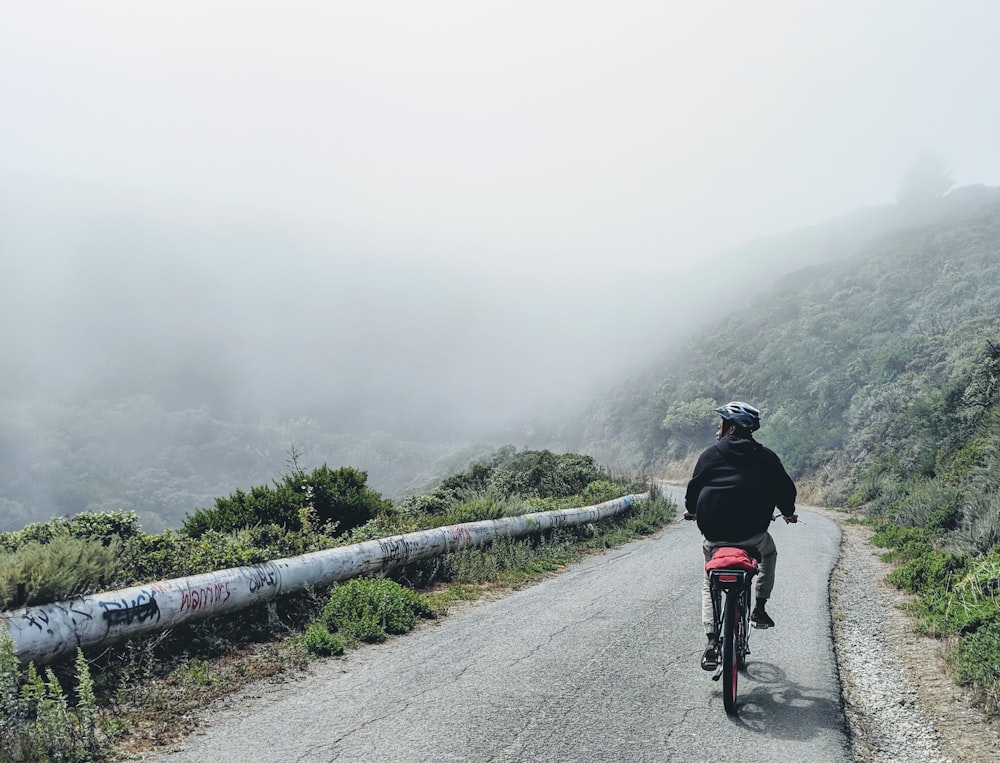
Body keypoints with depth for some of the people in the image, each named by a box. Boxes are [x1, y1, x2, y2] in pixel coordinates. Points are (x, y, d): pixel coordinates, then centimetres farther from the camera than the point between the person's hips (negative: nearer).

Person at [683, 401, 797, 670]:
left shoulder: (711, 453, 3)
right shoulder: (766, 457, 6)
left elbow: (695, 485, 8)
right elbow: (786, 488, 12)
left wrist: (690, 509, 29)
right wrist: (788, 513, 33)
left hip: (714, 533, 0)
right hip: (753, 534, 0)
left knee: (710, 584, 18)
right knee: (769, 554, 35)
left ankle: (712, 642, 2)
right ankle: (760, 607, 22)